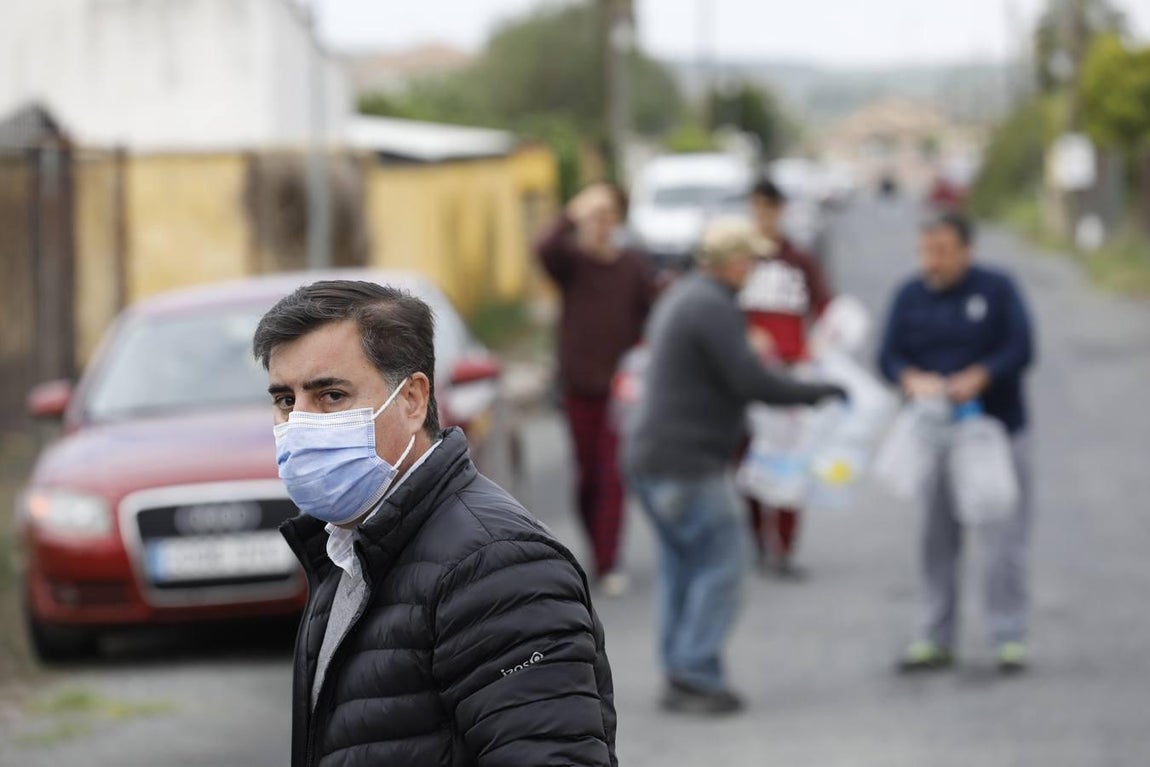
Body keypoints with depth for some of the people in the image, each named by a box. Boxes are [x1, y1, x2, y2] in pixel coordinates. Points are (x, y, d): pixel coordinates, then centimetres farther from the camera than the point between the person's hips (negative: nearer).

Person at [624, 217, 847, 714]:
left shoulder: (682, 296, 16)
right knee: (719, 566, -6)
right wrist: (820, 393, -12)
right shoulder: (714, 307, -17)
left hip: (650, 455, 10)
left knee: (680, 569, 12)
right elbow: (751, 382, -22)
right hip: (689, 463, -10)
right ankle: (696, 677, -9)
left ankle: (680, 676, 13)